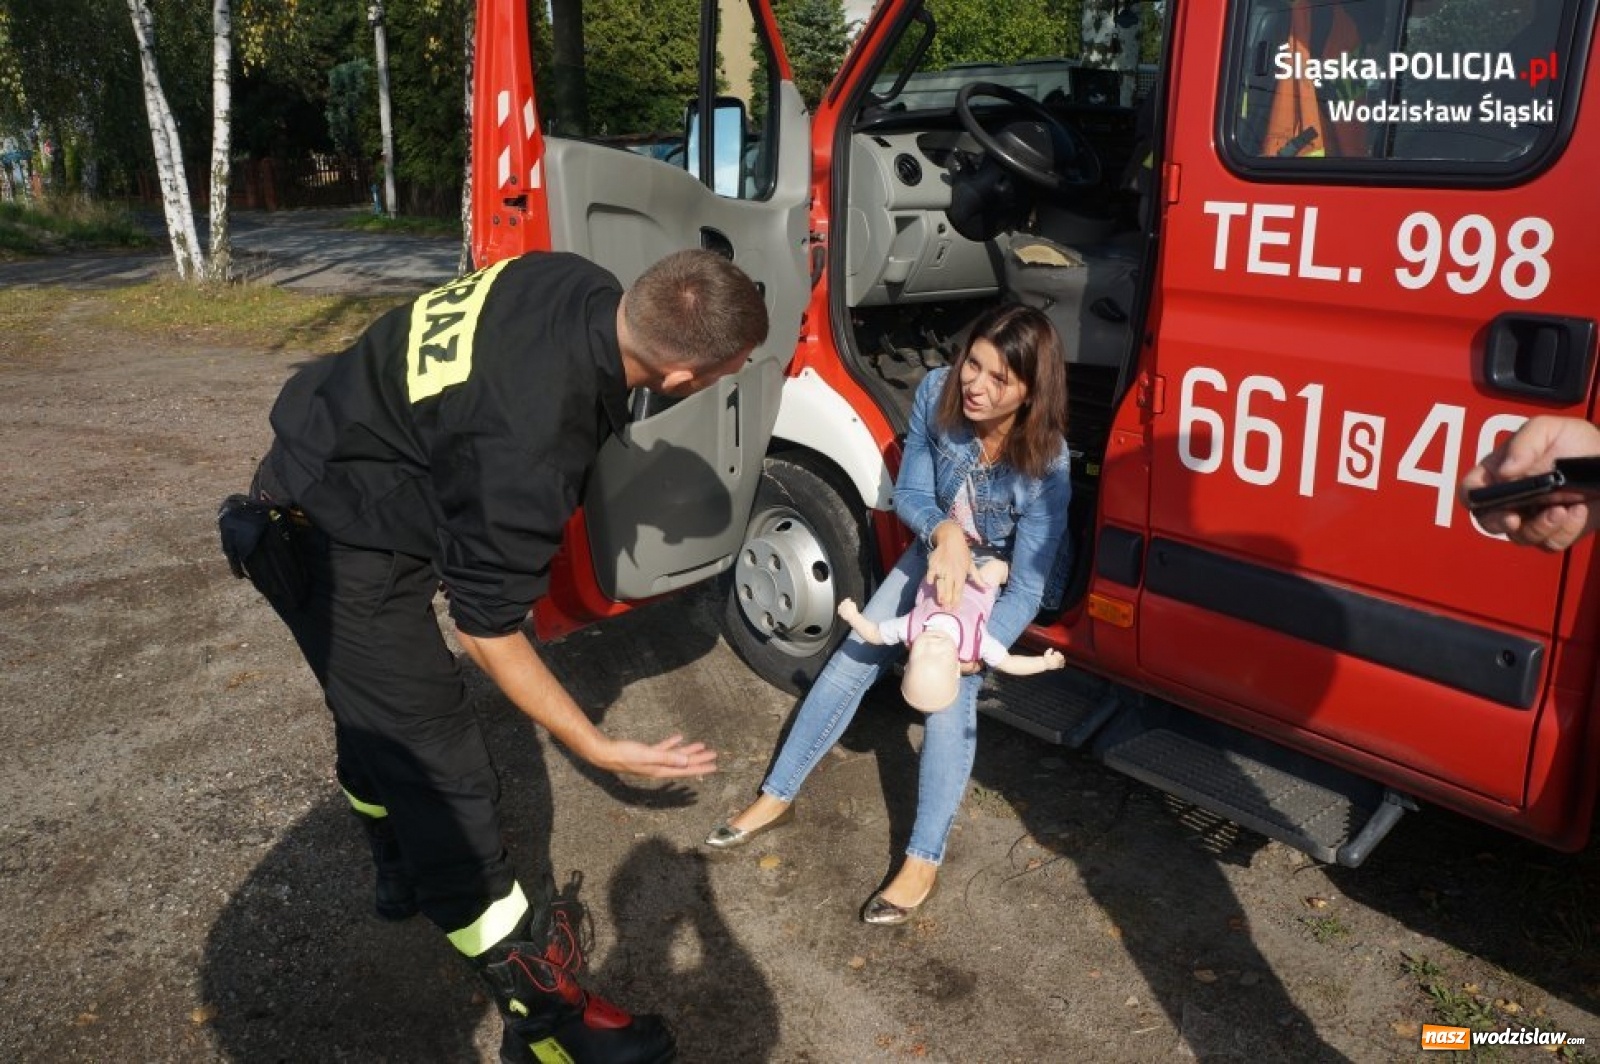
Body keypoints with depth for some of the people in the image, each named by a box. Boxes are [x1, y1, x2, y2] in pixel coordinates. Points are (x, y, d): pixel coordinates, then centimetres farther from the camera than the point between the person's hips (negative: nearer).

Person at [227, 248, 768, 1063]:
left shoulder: (582, 286, -14)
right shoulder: (527, 445, -38)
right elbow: (488, 631, -24)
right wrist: (596, 748, -16)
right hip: (336, 549, -9)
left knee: (378, 713, 28)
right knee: (443, 775, -5)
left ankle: (403, 873, 53)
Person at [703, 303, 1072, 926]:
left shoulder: (1046, 466, -34)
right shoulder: (936, 394, -25)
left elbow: (1026, 589, -30)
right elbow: (908, 495, -15)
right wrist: (943, 531, -37)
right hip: (935, 553, 5)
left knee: (950, 700, -20)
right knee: (849, 663, 2)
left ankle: (922, 864, -8)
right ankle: (776, 798, 17)